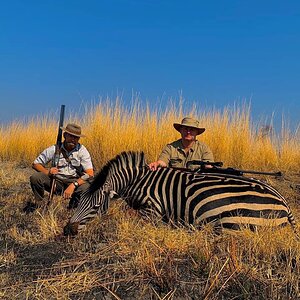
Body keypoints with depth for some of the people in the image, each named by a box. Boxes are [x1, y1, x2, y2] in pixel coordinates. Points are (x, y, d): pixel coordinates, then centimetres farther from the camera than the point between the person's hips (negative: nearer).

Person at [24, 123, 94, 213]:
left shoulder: (82, 151, -10)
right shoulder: (54, 149, -7)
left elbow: (90, 173, -19)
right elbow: (35, 164, -1)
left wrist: (73, 185, -33)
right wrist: (47, 172, -23)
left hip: (75, 181, -1)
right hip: (56, 181, 1)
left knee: (86, 187, -34)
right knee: (35, 177, -22)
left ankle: (74, 203, 2)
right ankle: (37, 203, 5)